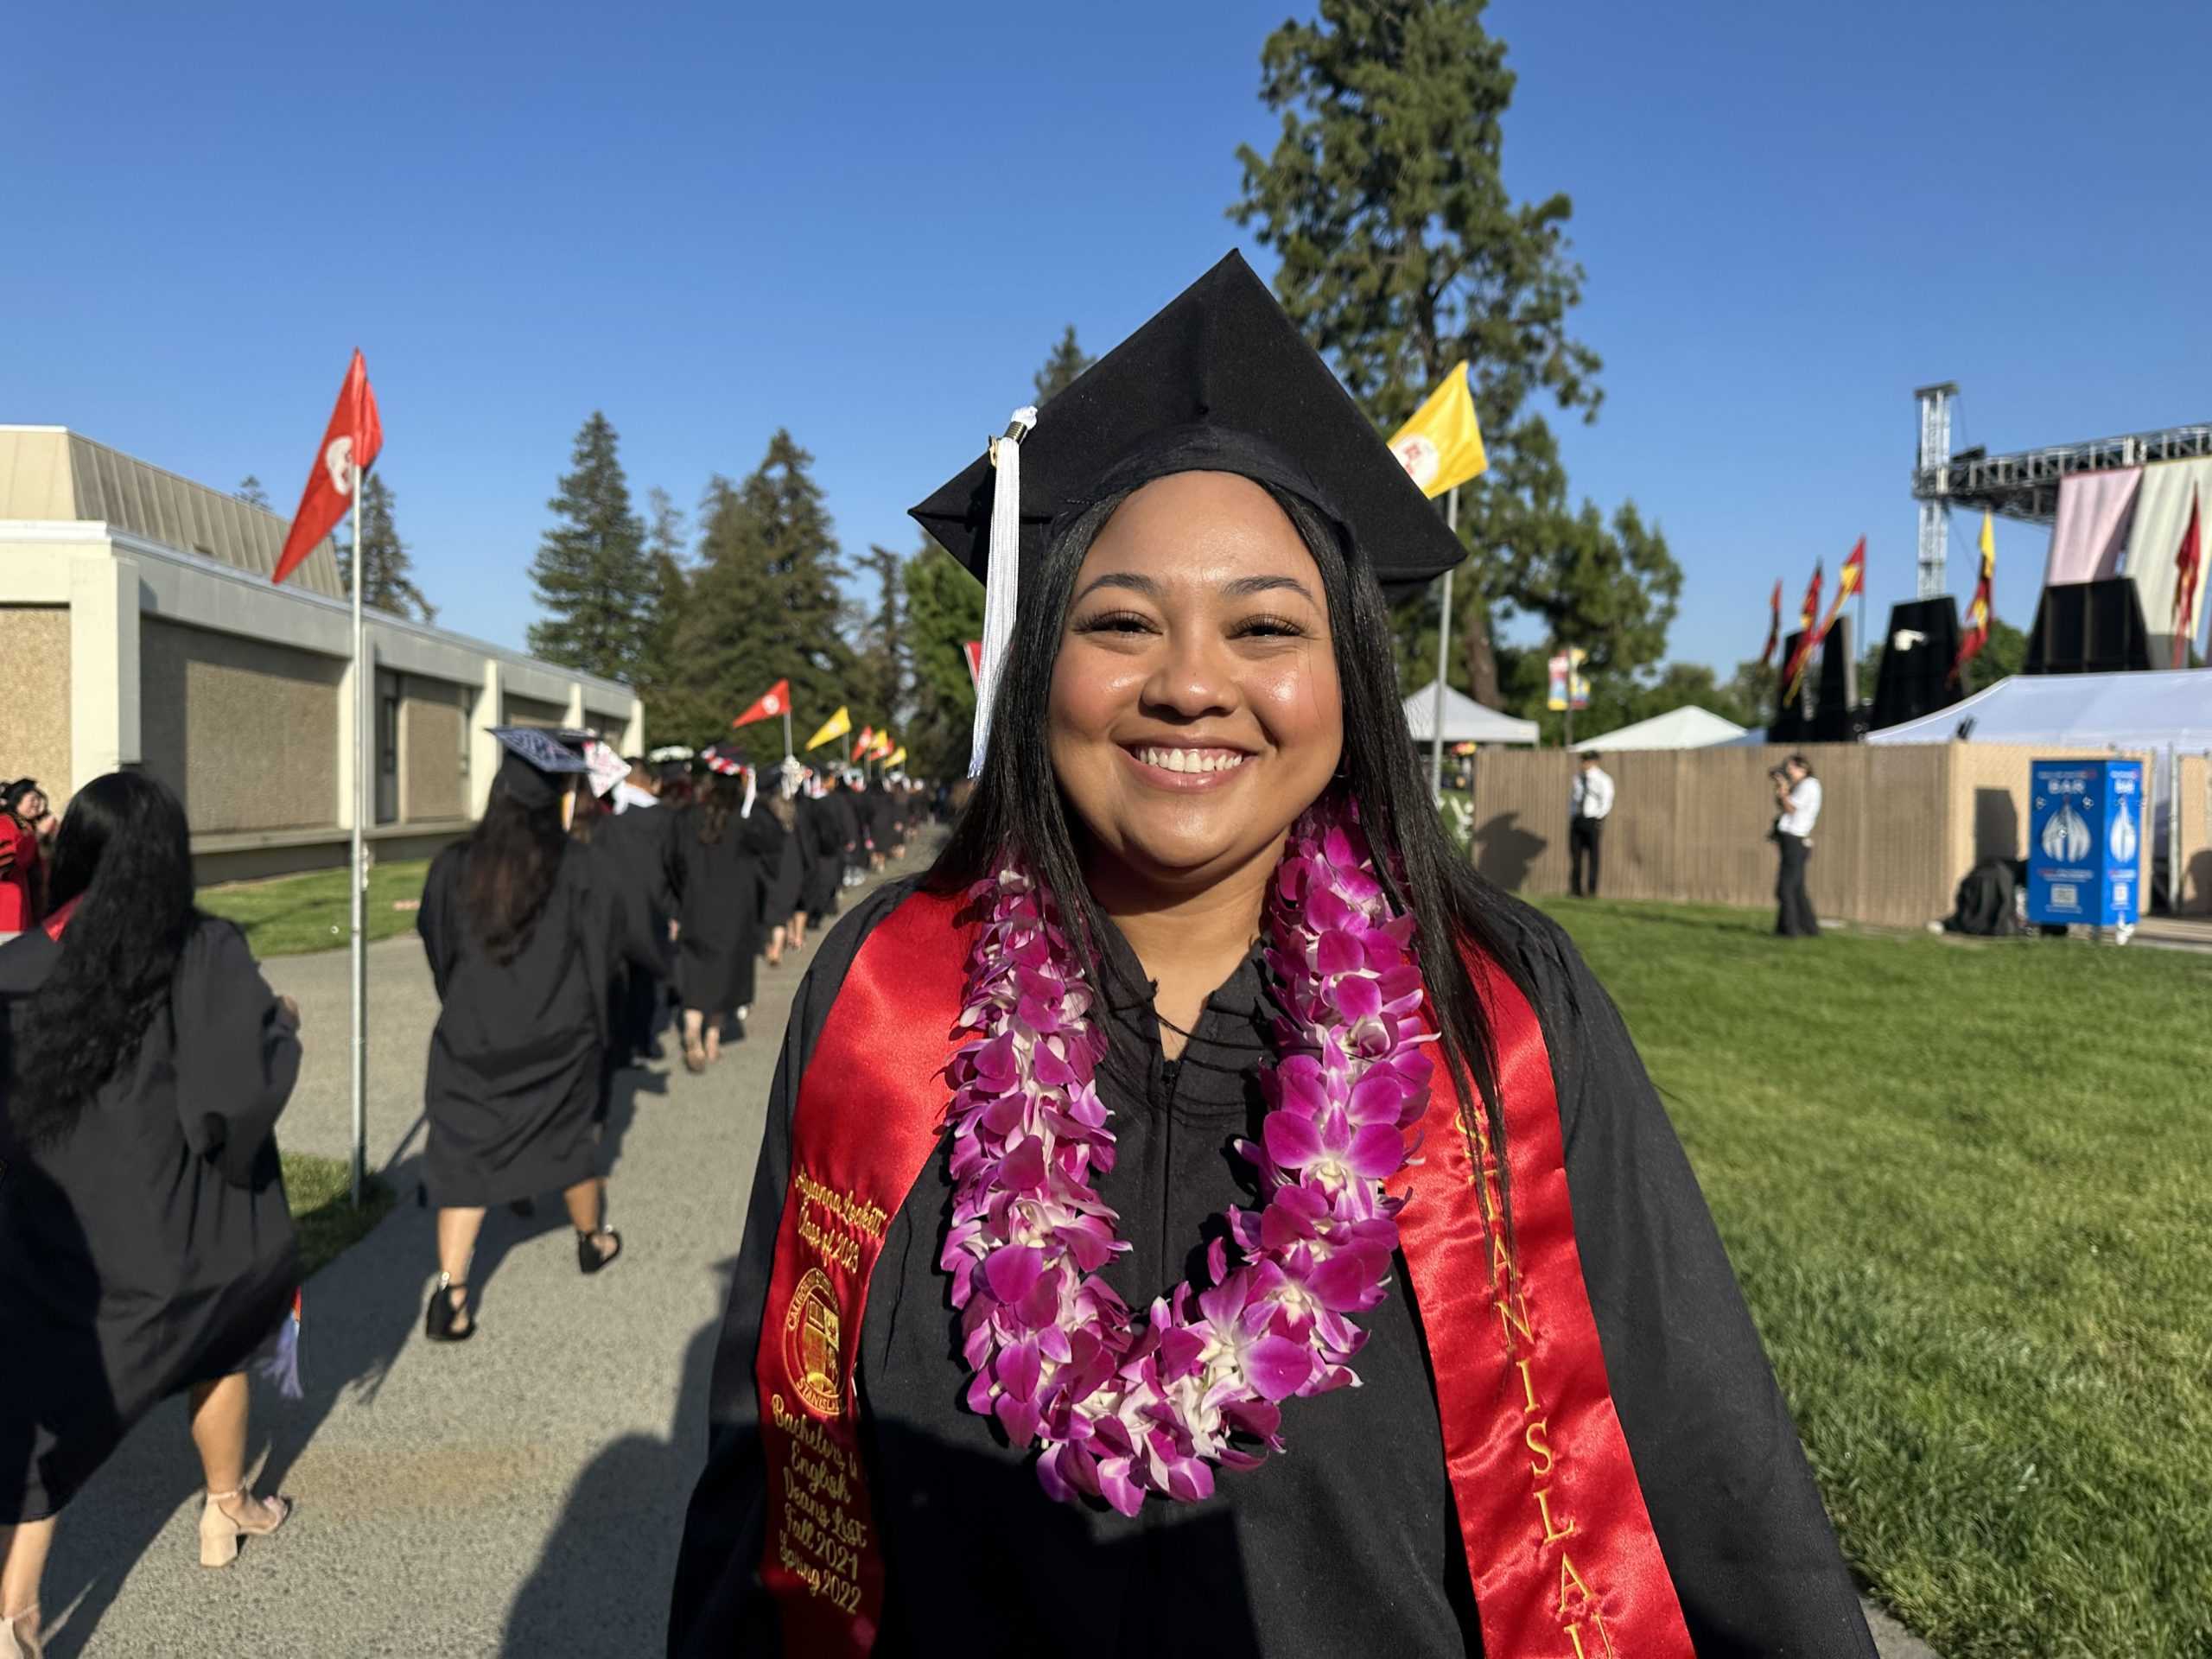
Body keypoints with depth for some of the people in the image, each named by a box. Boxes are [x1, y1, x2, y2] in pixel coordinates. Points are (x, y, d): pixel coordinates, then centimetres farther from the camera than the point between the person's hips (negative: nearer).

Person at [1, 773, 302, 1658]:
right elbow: (240, 1089, -26)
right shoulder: (205, 953, -18)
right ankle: (227, 1512, 41)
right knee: (218, 1345, 24)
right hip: (174, 1223, -2)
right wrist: (279, 1022, -8)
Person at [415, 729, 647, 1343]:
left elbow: (430, 934, 9)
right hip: (558, 1044, 0)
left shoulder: (454, 866, -6)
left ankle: (449, 1294, -3)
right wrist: (658, 955, 24)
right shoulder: (576, 868, -11)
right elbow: (625, 930, 2)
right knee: (571, 1142, 19)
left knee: (464, 1160, 6)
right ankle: (592, 1241, 40)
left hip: (470, 1040, 1)